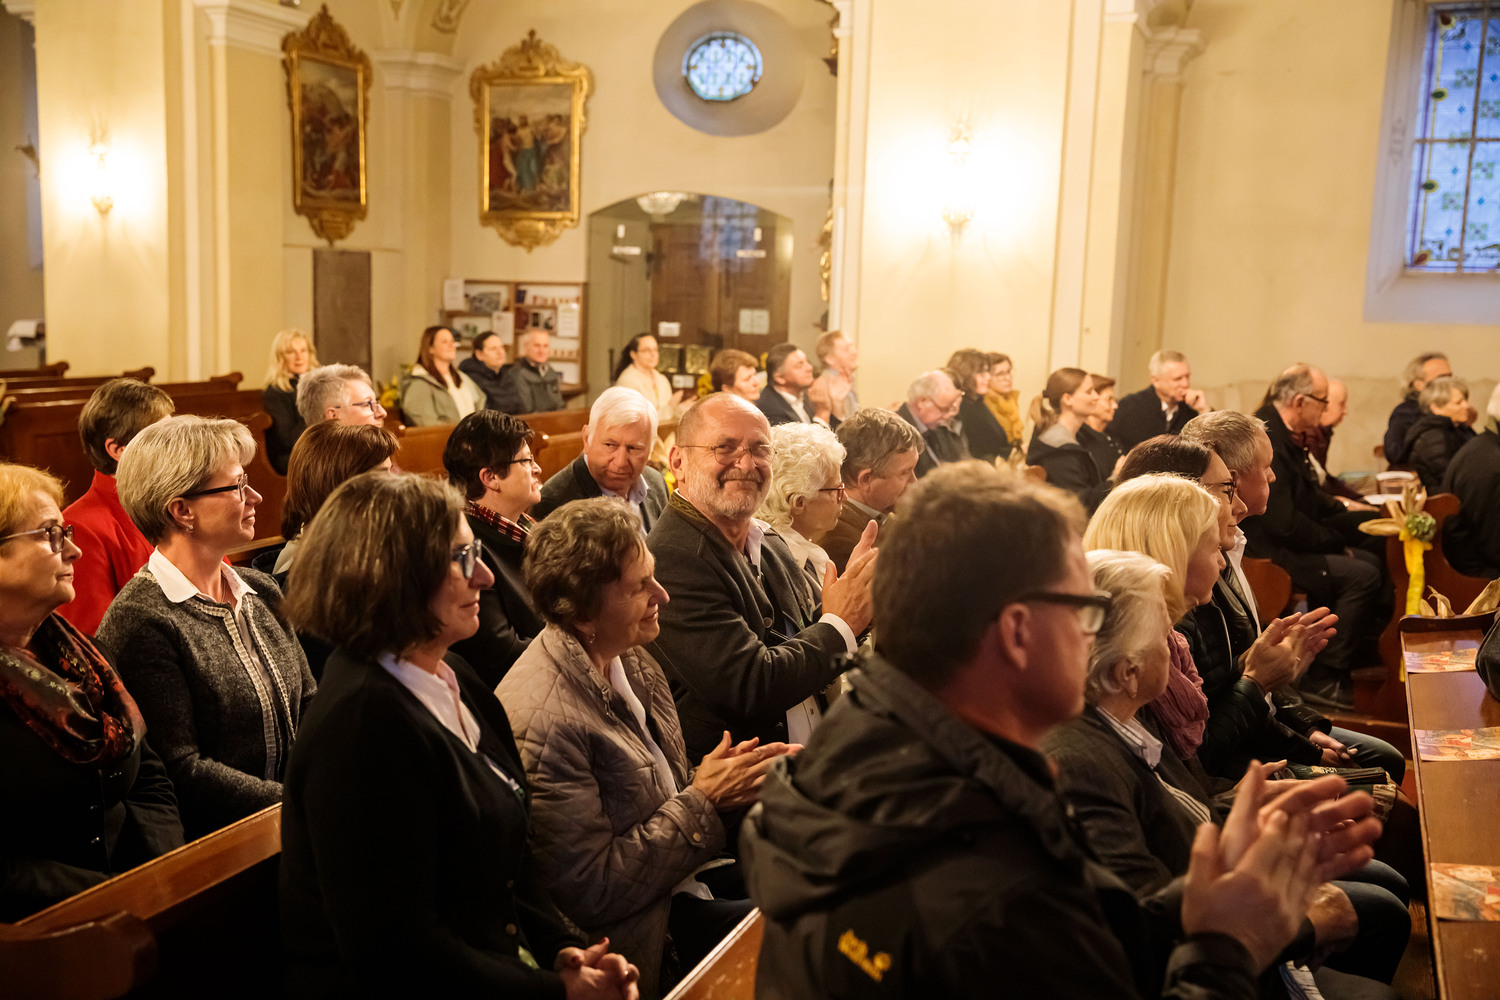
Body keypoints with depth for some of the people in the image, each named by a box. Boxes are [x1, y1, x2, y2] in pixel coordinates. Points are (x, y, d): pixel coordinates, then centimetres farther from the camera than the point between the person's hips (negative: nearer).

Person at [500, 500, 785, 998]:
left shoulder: (630, 658, 2)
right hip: (648, 933, -8)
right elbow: (589, 893, -22)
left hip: (692, 872, 8)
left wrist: (731, 779, -9)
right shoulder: (544, 723, -26)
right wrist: (704, 800, -18)